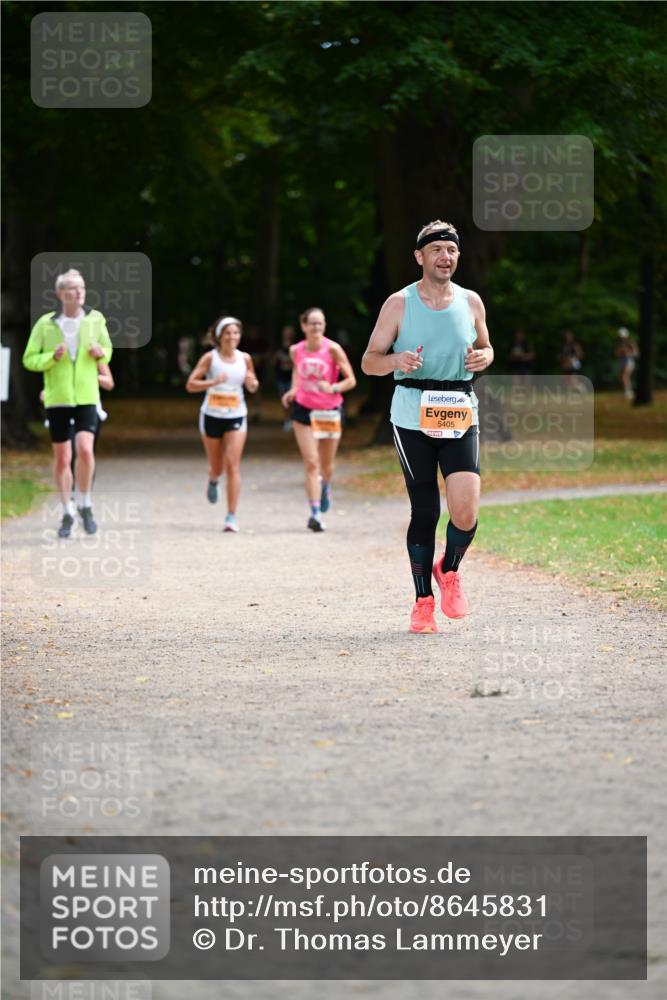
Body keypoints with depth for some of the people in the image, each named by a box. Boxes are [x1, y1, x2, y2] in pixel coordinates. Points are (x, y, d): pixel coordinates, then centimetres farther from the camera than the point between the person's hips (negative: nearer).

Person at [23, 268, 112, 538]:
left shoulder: (95, 319, 1)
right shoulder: (46, 324, -3)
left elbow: (107, 351, 16)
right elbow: (29, 359, 1)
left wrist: (101, 353, -8)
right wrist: (52, 357, -18)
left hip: (86, 397, 0)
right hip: (57, 398, 0)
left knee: (85, 449, -19)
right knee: (61, 458, 5)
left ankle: (86, 506, 0)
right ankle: (67, 513, 19)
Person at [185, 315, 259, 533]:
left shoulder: (245, 359, 0)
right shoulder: (210, 358, -7)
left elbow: (253, 388, 13)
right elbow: (190, 385, -10)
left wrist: (252, 383, -11)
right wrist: (213, 382, -25)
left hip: (236, 417, 0)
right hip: (212, 416, 0)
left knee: (233, 465, -12)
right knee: (217, 467, 12)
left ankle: (232, 517, -11)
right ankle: (213, 481, 51)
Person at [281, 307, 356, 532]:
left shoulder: (333, 349, -12)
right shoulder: (296, 350, -3)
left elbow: (351, 380, -10)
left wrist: (333, 388, -28)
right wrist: (294, 389, 4)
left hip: (330, 410, -1)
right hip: (304, 410, 1)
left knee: (326, 465, 13)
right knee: (311, 463, -12)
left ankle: (325, 486, 49)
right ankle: (315, 514, -15)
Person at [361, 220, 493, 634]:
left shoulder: (471, 302, 9)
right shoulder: (399, 304, 1)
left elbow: (485, 347, 24)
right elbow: (370, 361, 3)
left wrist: (483, 357, -1)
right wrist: (397, 360, -18)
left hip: (460, 414, 2)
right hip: (413, 415, -1)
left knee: (466, 510, -14)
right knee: (424, 511, -1)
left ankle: (449, 570, 16)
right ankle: (423, 600, 13)